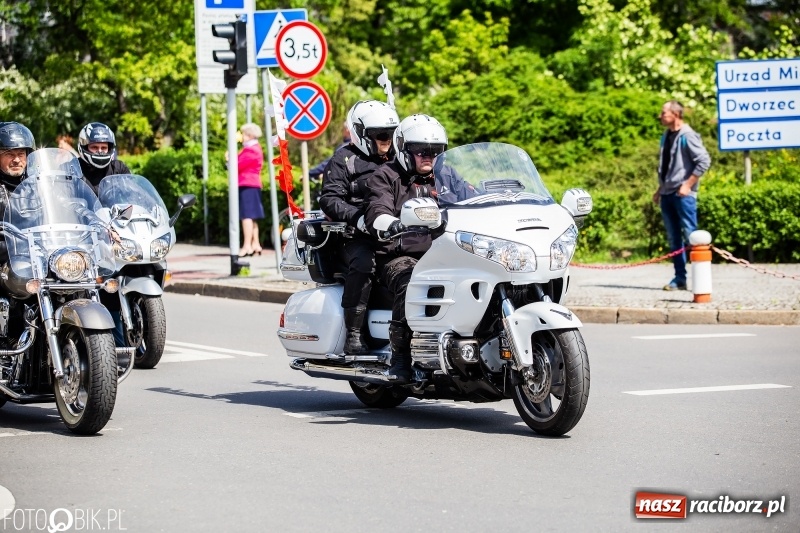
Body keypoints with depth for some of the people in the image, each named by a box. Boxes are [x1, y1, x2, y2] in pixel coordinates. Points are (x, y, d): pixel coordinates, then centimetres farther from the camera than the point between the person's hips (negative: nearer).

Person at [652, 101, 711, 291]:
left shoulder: (687, 136, -10)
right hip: (667, 194, 8)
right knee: (674, 239, 8)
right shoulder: (666, 136, 14)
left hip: (683, 194, -8)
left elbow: (704, 161, -16)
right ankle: (679, 279, 12)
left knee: (690, 236, -8)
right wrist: (660, 189, 18)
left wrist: (688, 185, -17)